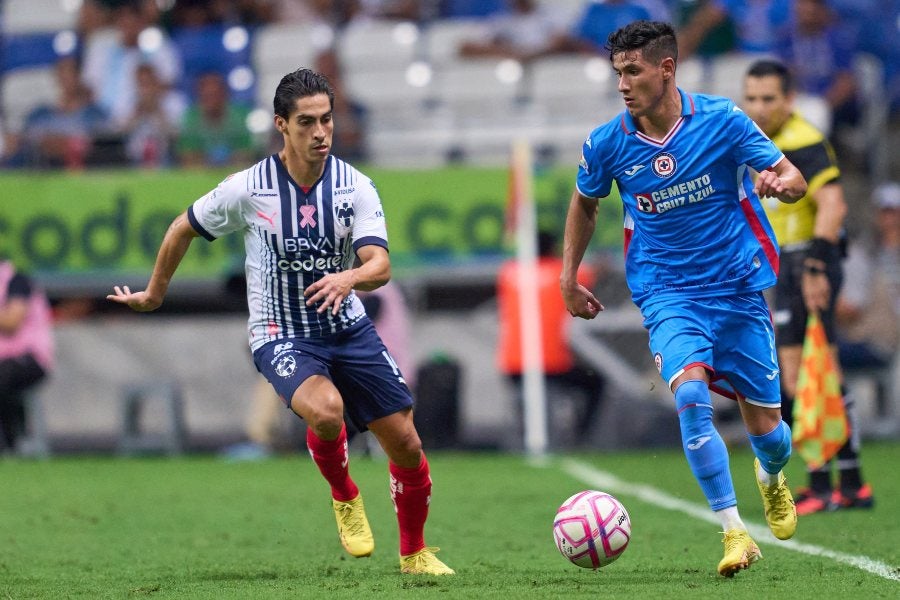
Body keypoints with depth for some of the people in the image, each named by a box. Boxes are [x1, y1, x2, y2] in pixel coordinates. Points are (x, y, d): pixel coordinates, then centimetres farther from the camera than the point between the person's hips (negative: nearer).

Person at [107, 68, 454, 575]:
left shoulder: (356, 187, -9)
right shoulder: (248, 189, -12)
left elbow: (381, 265, -19)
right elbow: (184, 229, 5)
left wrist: (349, 277, -42)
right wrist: (155, 294, 17)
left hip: (349, 328, 3)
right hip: (281, 336, -3)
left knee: (406, 445, 1)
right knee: (326, 410, -34)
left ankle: (415, 554, 26)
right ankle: (344, 496, -1)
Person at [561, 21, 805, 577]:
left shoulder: (722, 120, -11)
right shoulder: (607, 144, -5)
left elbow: (795, 179, -7)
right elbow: (585, 203, 15)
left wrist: (777, 182, -30)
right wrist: (568, 275, 14)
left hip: (739, 288, 0)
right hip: (668, 294, 0)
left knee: (765, 424, 6)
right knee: (691, 394, -27)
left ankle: (773, 479, 45)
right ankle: (736, 534, -22)